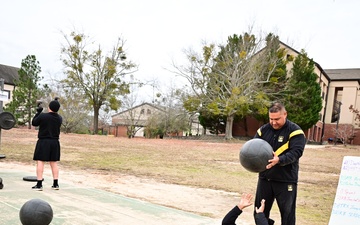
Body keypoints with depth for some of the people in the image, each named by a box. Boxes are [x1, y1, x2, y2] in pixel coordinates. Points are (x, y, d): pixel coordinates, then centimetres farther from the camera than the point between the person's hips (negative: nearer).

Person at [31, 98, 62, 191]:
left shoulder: (42, 116, -12)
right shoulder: (59, 118, 2)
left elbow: (34, 123, 3)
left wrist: (38, 112, 13)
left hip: (43, 142, -4)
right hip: (55, 142, 5)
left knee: (40, 162, -1)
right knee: (54, 163, 10)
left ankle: (39, 184, -4)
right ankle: (55, 184, 11)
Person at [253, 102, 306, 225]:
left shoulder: (295, 131, -9)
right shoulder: (263, 129, 5)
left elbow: (296, 151, -20)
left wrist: (280, 160, -38)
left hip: (286, 180, -4)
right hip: (264, 178, 4)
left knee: (287, 213, 7)